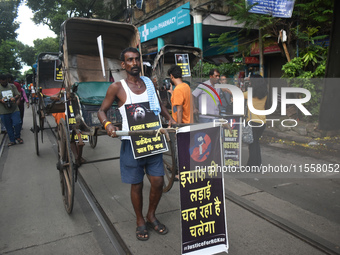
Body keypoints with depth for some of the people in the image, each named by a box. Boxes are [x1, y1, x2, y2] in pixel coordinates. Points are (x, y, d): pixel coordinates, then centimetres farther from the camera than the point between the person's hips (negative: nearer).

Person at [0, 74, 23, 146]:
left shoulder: (12, 86, 9)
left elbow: (18, 95, 5)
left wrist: (14, 98, -16)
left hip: (14, 109, 0)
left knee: (17, 124, -9)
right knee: (8, 127, 6)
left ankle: (17, 137, 16)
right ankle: (12, 140, 17)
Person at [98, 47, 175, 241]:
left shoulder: (149, 83, 8)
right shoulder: (117, 87, -5)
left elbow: (159, 104, 23)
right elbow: (102, 110, 0)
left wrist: (171, 119, 10)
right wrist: (107, 124, -20)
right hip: (132, 143, -4)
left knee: (158, 182, 6)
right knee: (137, 185, 7)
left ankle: (151, 216, 33)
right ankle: (140, 222, 31)